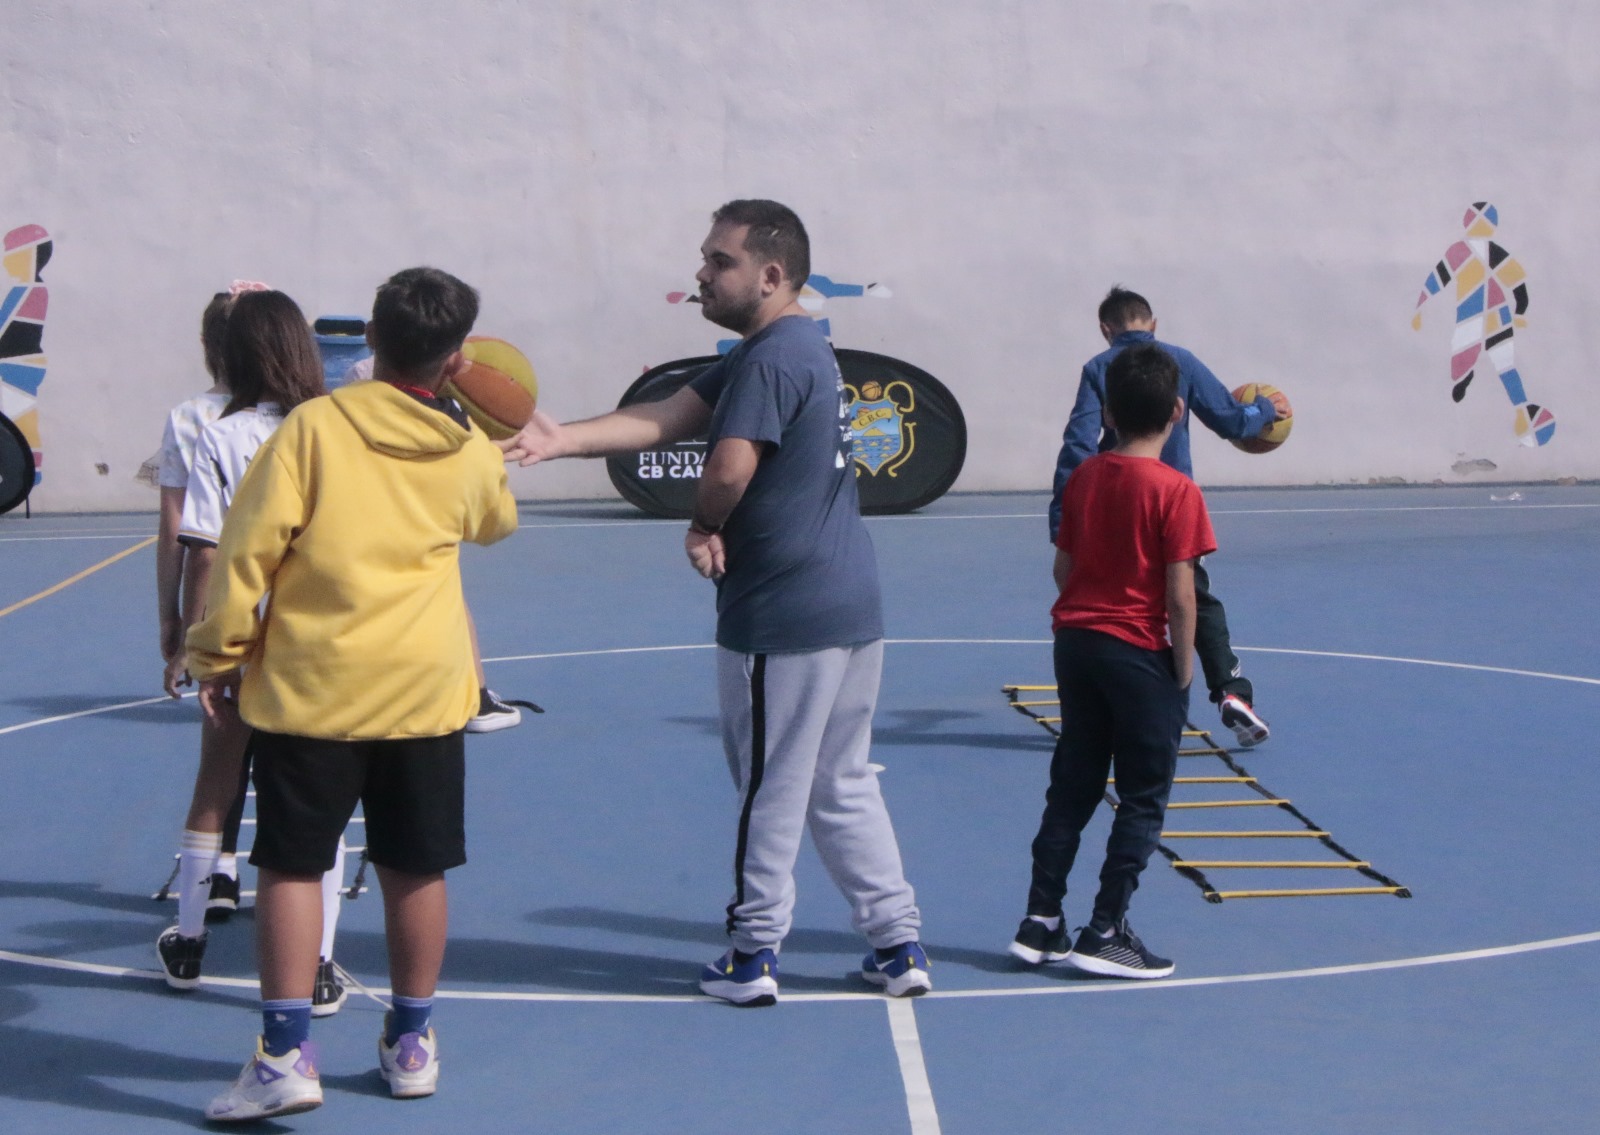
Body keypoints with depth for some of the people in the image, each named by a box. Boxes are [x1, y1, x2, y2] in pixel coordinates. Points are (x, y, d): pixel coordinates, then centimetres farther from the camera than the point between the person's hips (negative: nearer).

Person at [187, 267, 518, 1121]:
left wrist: (218, 654, 0)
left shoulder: (315, 426, -7)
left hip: (312, 683, -3)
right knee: (414, 868, 13)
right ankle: (411, 1043, 24)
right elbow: (496, 522, 27)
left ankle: (286, 1053, -2)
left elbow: (249, 546, -9)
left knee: (292, 864, 4)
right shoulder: (470, 455, 4)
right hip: (425, 688, 3)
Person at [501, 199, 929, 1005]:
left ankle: (753, 955, 16)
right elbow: (667, 418, 6)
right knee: (844, 786, 17)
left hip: (782, 615, -10)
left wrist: (703, 528, -5)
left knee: (770, 793, 4)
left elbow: (729, 469, -27)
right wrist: (563, 438, -6)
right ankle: (898, 944, 20)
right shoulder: (792, 348, 15)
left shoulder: (773, 357, -16)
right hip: (848, 605, 10)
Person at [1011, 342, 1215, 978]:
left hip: (1075, 642, 6)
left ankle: (1040, 923, 15)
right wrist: (1183, 669, -6)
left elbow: (1063, 568, 10)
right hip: (1139, 654, -6)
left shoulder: (1084, 477, 4)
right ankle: (1104, 933, 5)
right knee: (1143, 800, 5)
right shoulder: (1175, 491, -14)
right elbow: (1179, 596, -16)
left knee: (1071, 788, 14)